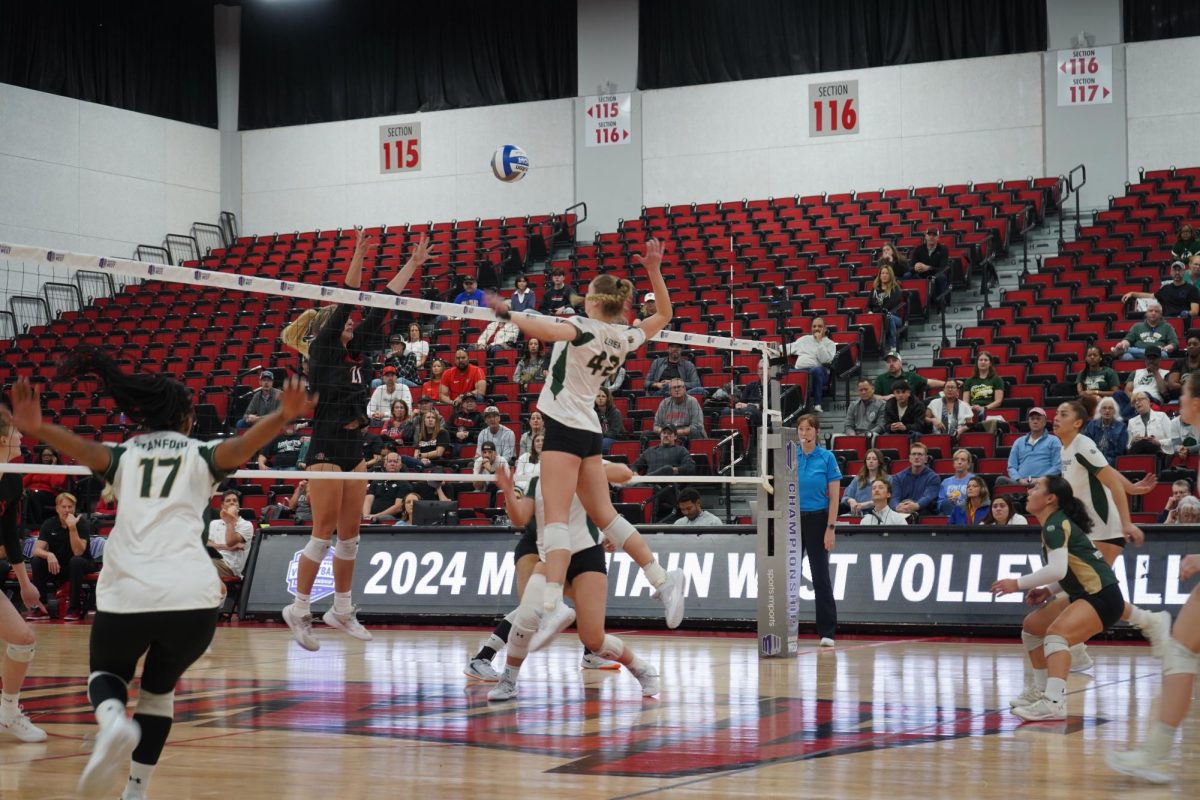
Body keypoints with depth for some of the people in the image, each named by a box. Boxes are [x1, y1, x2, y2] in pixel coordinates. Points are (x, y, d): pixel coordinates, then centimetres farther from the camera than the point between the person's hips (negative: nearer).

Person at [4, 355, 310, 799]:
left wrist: (36, 428, -20)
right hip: (193, 596, 0)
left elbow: (85, 449, -5)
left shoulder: (124, 455, 18)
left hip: (126, 594, 0)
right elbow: (241, 446, -7)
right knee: (159, 689, 26)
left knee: (106, 674, 27)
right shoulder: (201, 454, 15)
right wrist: (282, 416, -23)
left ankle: (113, 721, -7)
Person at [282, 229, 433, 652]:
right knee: (324, 534, -7)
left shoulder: (358, 351, 11)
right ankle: (299, 609, 2)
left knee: (350, 534, 10)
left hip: (354, 446, 7)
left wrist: (413, 264, 8)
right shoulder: (321, 351, -6)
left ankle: (341, 609, 17)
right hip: (326, 446, -7)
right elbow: (344, 306, -18)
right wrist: (357, 259, -27)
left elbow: (381, 307, 9)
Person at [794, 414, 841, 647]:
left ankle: (827, 632, 3)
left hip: (817, 520, -3)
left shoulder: (827, 458, -4)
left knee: (820, 577, -2)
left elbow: (834, 497, -5)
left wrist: (831, 529, -11)